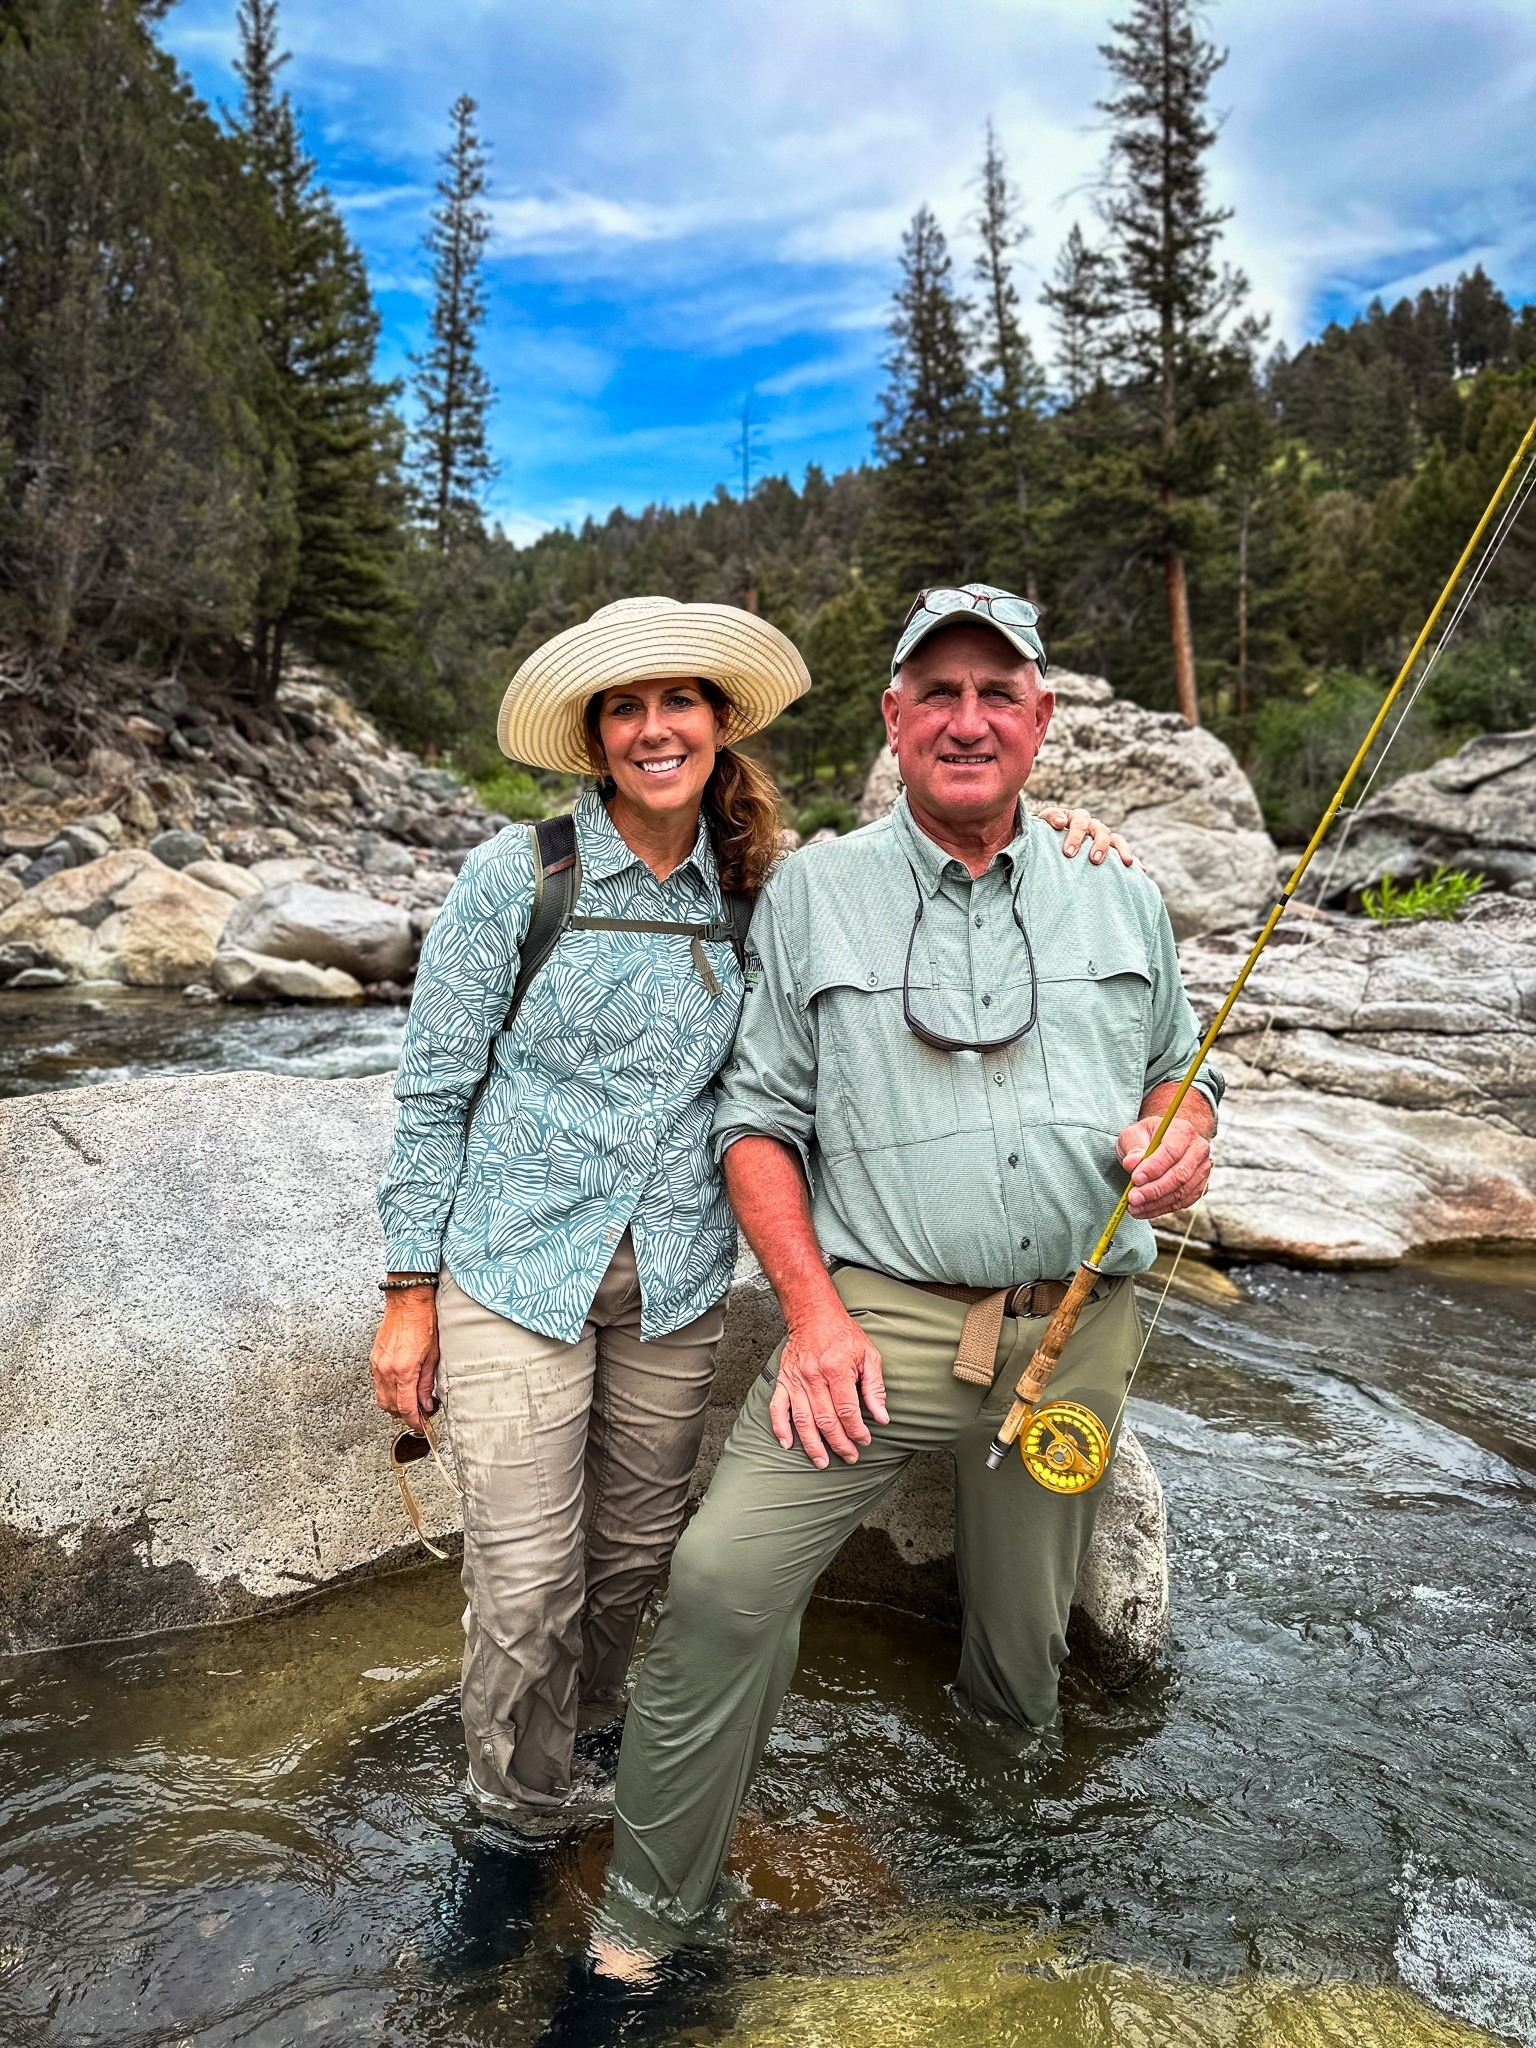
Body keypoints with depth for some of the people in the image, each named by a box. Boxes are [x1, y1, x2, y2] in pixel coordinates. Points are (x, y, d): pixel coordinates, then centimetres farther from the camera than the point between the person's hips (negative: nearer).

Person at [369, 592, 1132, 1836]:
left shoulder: (759, 892, 1)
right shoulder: (519, 875, -8)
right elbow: (434, 1090, -4)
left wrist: (1052, 846, -6)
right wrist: (412, 1294, -4)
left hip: (677, 1287, 3)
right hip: (516, 1270, -3)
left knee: (635, 1553, 17)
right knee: (526, 1579, 0)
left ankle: (591, 1735, 47)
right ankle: (524, 1813, 29)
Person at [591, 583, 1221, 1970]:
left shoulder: (1120, 899, 9)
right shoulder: (812, 894, 2)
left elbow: (1178, 1072, 19)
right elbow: (759, 1118, 0)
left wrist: (1185, 1138, -7)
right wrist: (814, 1313, -11)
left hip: (1077, 1328, 3)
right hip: (882, 1318, -2)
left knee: (1026, 1628, 16)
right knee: (726, 1577, -17)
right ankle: (645, 1922, 4)